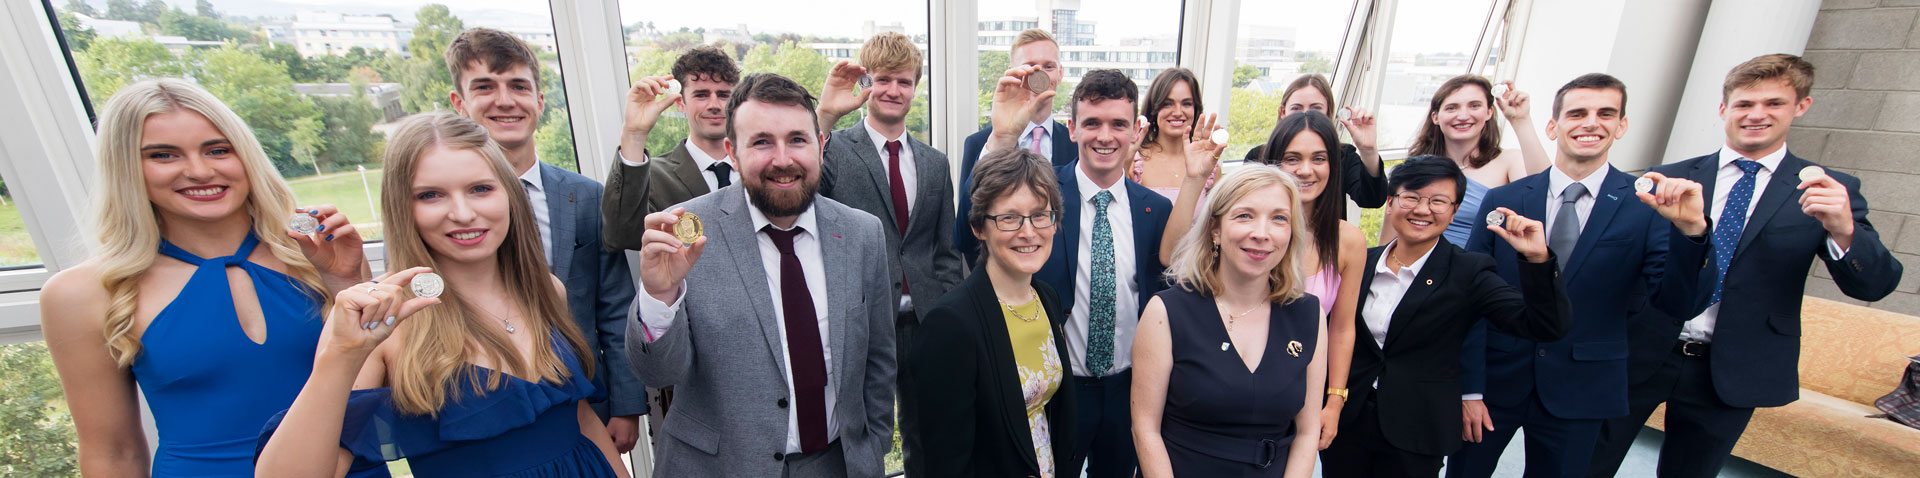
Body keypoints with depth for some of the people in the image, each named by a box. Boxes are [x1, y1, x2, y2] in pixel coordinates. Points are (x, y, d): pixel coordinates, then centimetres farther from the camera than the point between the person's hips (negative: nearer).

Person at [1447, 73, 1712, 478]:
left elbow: (1679, 304, -8)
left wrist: (1690, 229, -24)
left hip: (1579, 394, 1)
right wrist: (1470, 389, -6)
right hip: (1495, 382, 0)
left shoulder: (1650, 204, -2)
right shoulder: (1503, 200, -3)